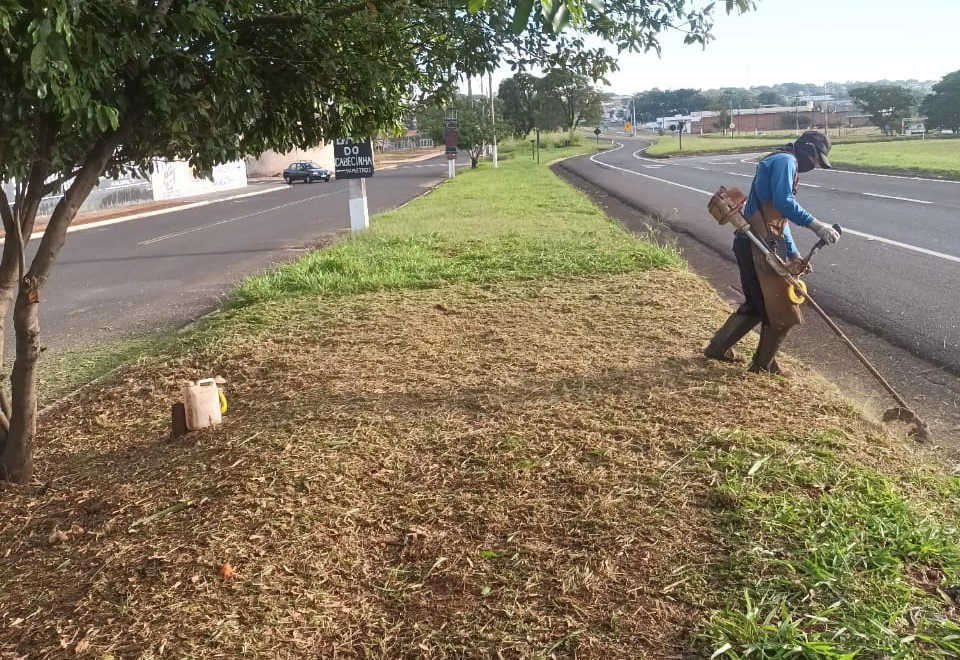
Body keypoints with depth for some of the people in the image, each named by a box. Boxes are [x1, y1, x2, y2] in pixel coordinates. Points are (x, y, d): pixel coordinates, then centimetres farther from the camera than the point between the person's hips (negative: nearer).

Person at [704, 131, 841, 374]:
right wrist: (815, 225, -24)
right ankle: (764, 364, 16)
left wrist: (794, 255, 19)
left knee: (756, 304, 21)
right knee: (781, 309, 2)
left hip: (753, 244, 10)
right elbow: (784, 202, -24)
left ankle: (718, 347, 27)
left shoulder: (779, 163, 25)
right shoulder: (786, 161, -7)